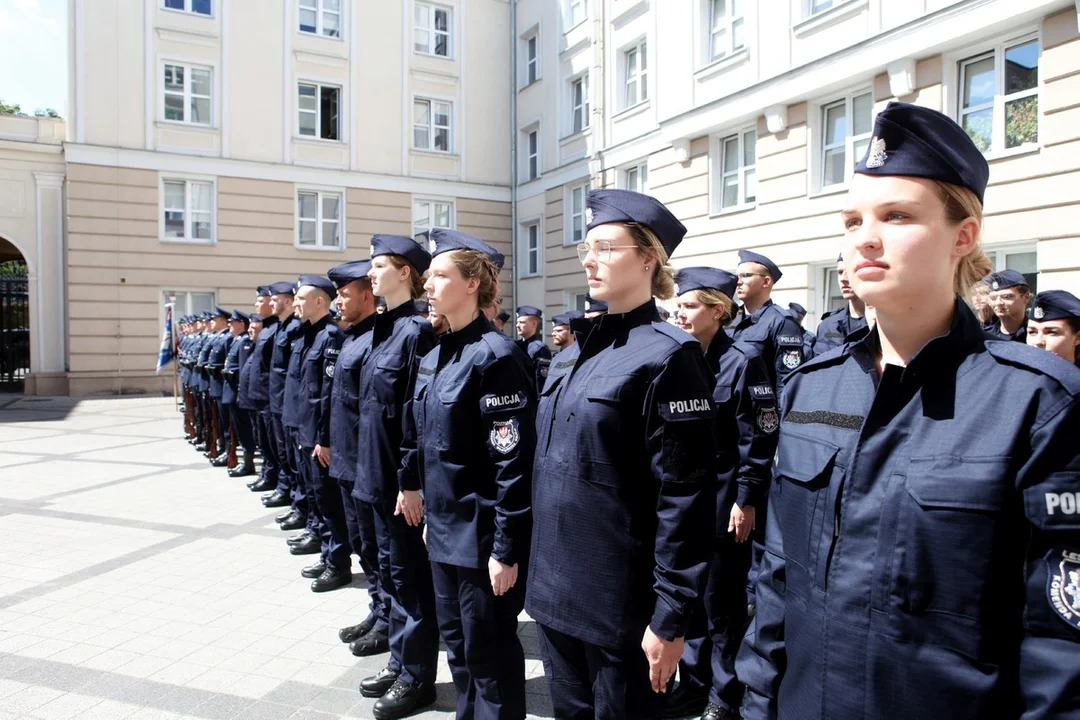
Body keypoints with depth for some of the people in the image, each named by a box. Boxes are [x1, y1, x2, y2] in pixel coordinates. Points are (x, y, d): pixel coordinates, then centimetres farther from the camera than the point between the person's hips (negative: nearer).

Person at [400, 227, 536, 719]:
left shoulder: (494, 356, -18)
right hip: (445, 530, 8)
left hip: (482, 535, -8)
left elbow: (514, 461, -21)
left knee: (489, 652, 9)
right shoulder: (434, 357, 8)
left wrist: (506, 549, -20)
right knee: (456, 645, 21)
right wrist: (427, 509, 19)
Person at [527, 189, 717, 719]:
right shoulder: (576, 351, 8)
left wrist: (670, 619, -16)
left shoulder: (668, 355, -15)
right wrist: (541, 570, 16)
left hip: (620, 601, -7)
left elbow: (685, 497, -17)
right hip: (554, 588, 7)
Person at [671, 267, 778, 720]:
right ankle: (694, 682, 32)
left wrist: (747, 501, -14)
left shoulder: (742, 365, -11)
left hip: (723, 500, -6)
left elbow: (759, 440, -12)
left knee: (721, 599, 7)